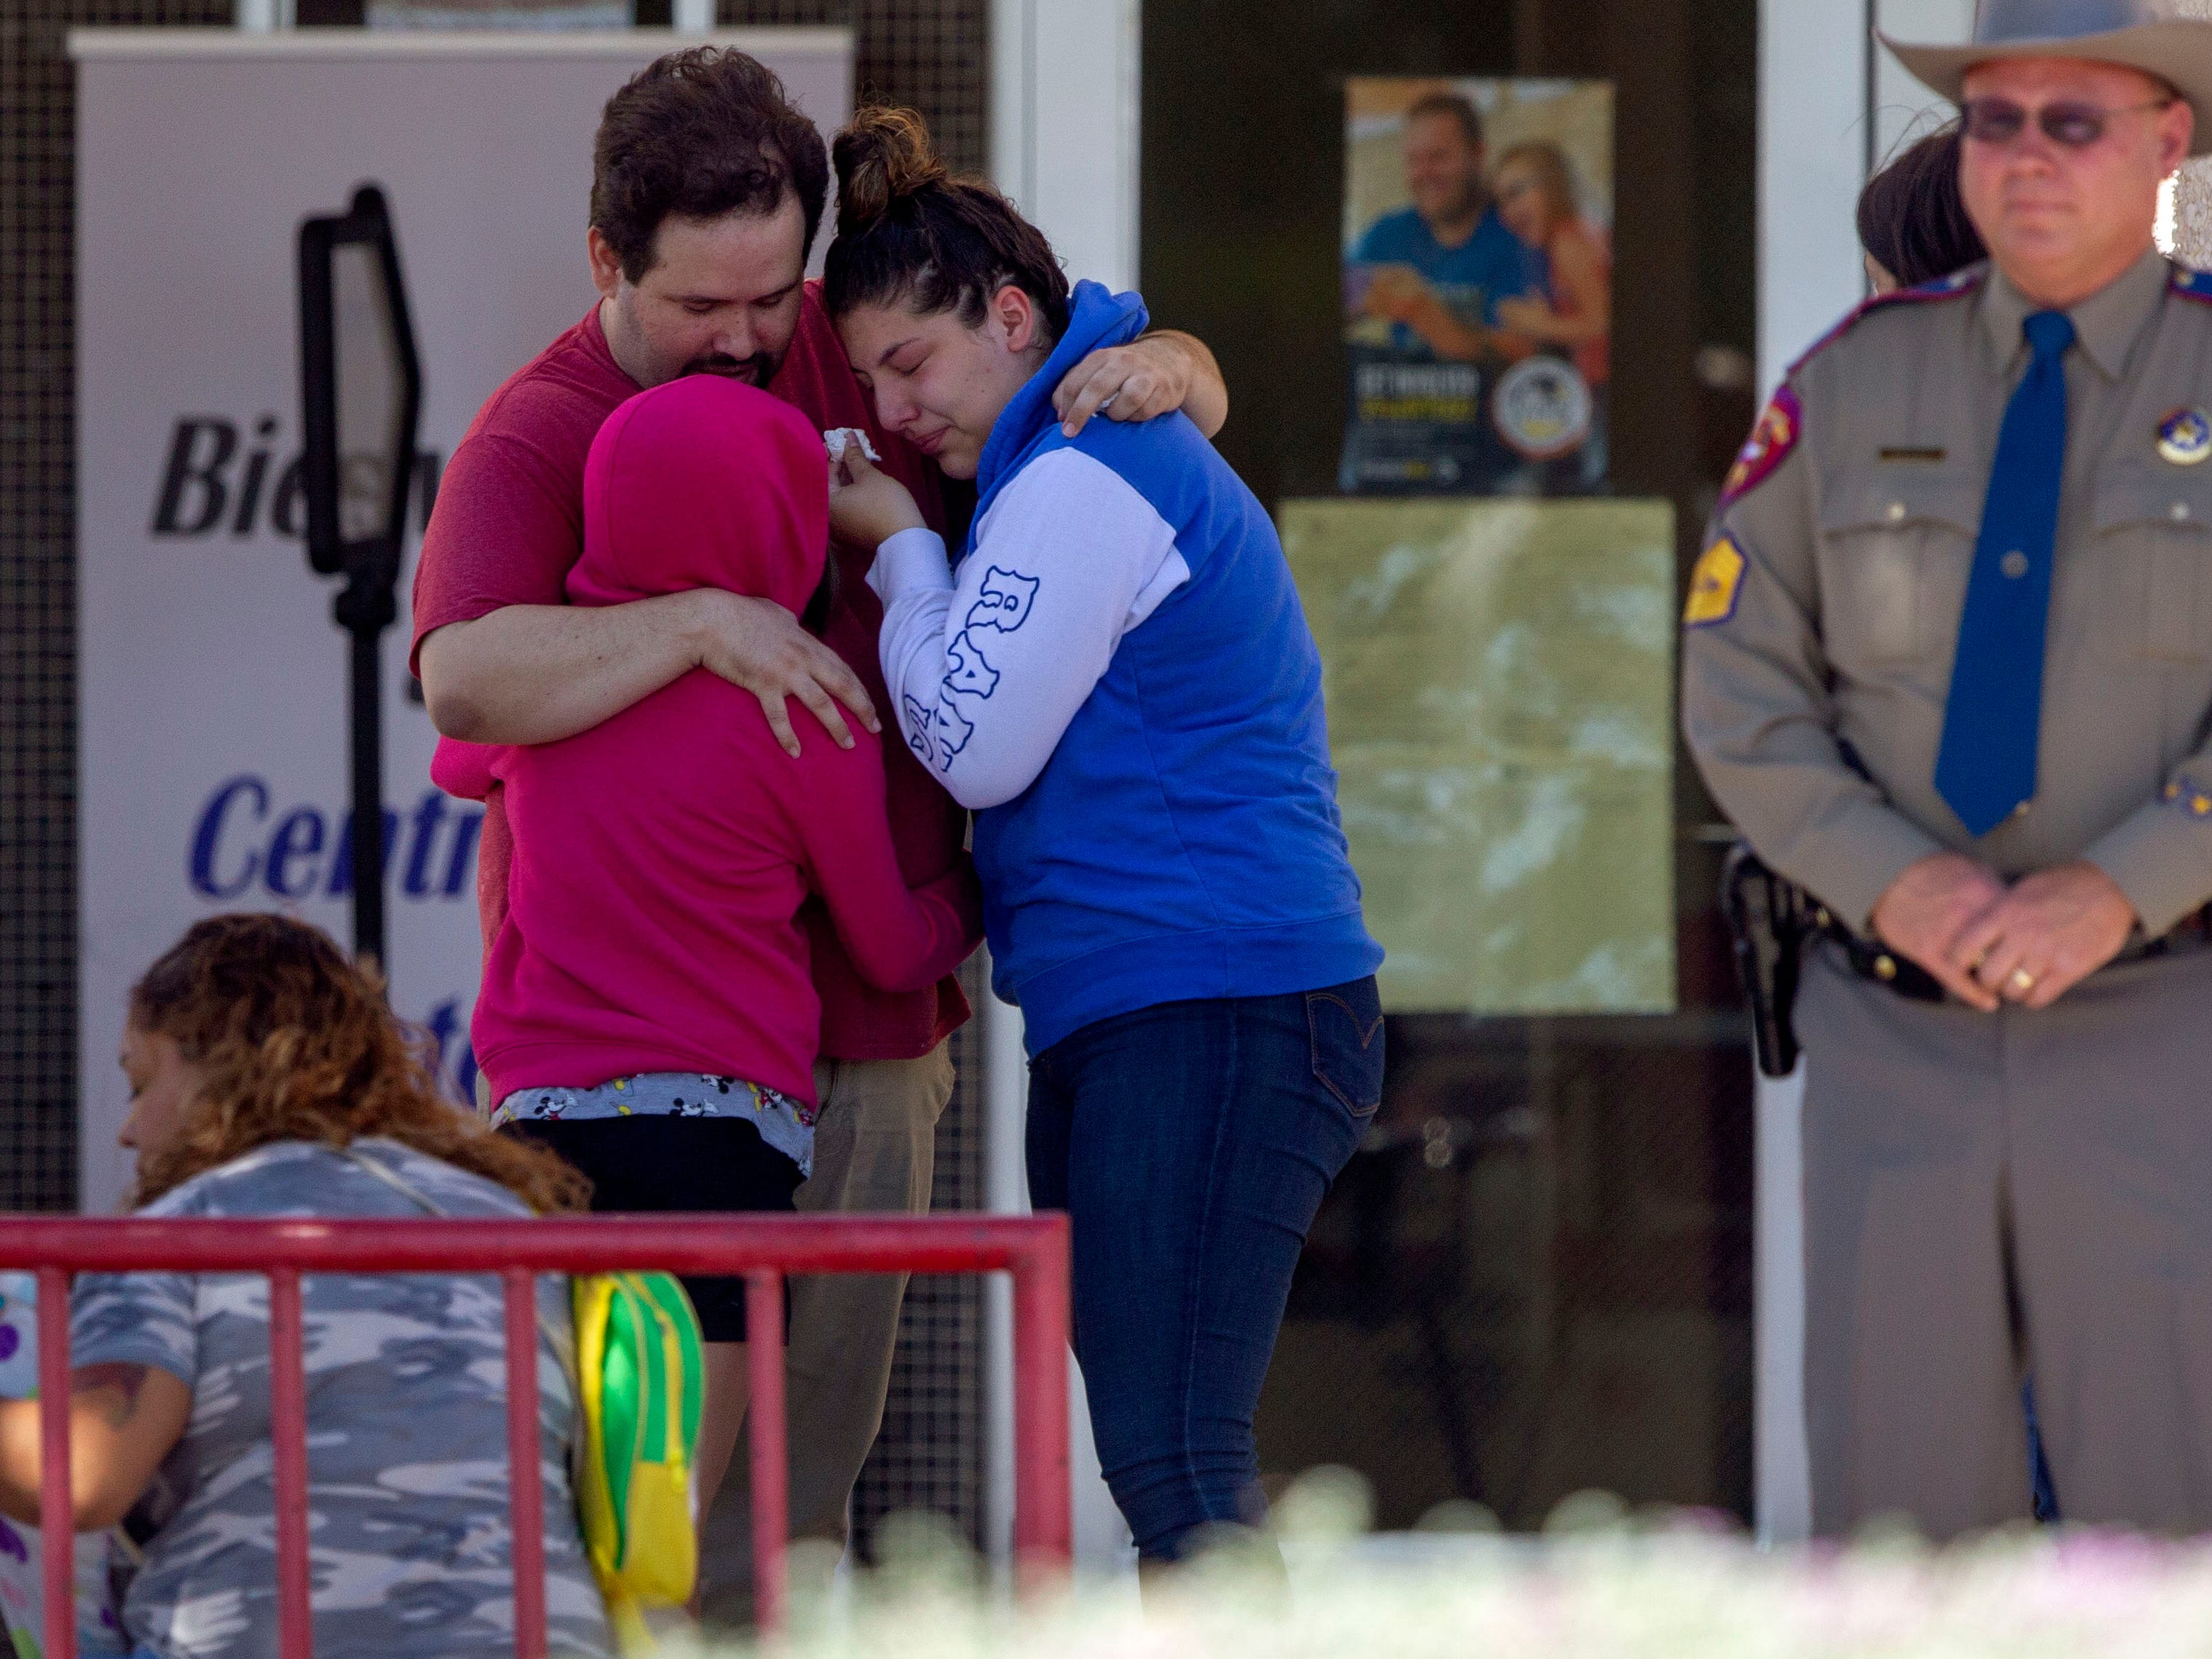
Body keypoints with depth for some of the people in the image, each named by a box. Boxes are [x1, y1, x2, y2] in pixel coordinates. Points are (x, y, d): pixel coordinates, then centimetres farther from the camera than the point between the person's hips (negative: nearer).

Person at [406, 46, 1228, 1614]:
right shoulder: (539, 438, -7)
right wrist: (703, 623, -31)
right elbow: (470, 674, -26)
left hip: (869, 1031, 5)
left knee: (815, 1453, 10)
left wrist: (1153, 370, -6)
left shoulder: (862, 358, 8)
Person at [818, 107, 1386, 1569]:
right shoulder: (1133, 454, 23)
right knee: (1172, 1465, 9)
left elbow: (974, 746, -11)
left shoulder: (1082, 482, -10)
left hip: (1205, 1009, -11)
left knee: (1169, 1466, -16)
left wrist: (899, 549, 1)